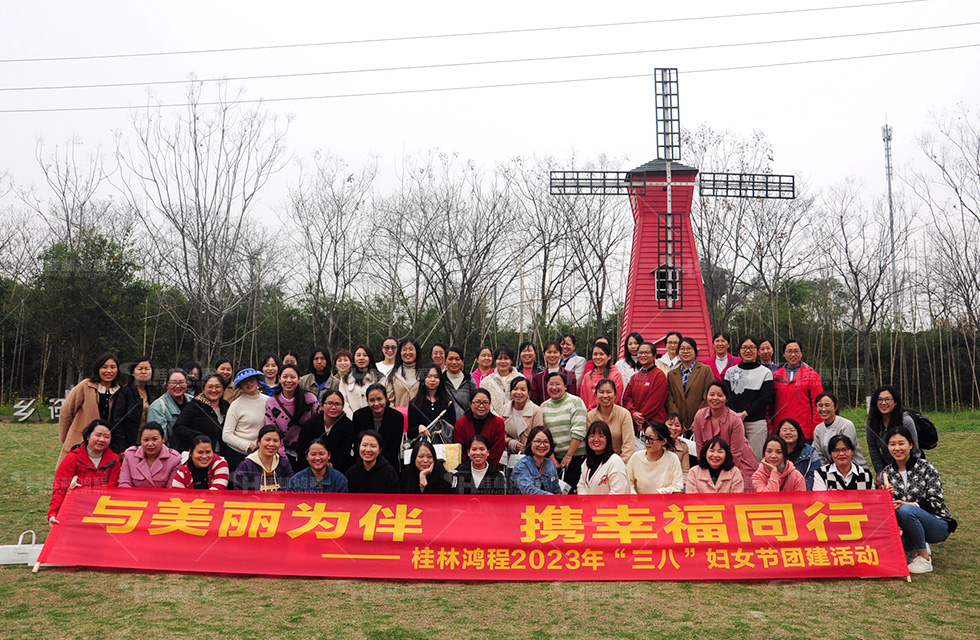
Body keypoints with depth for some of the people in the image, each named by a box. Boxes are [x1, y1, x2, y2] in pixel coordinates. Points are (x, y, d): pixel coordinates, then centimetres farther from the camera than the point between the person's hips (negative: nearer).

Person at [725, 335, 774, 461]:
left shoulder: (766, 373, 6)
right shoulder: (730, 372, 12)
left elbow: (765, 398, -3)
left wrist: (745, 413, -11)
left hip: (757, 422, -2)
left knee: (756, 458, -2)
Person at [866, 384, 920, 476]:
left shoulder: (906, 421, -20)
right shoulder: (870, 422, -11)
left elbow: (913, 451, -13)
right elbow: (873, 450, -2)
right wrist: (879, 474, -2)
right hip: (886, 464, 3)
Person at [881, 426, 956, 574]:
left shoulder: (925, 466, -7)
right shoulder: (887, 473, 5)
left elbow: (937, 502, -12)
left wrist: (909, 504, -26)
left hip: (938, 526, -3)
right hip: (907, 527, 4)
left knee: (906, 510, -35)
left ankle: (924, 558, -16)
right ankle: (920, 546, 3)